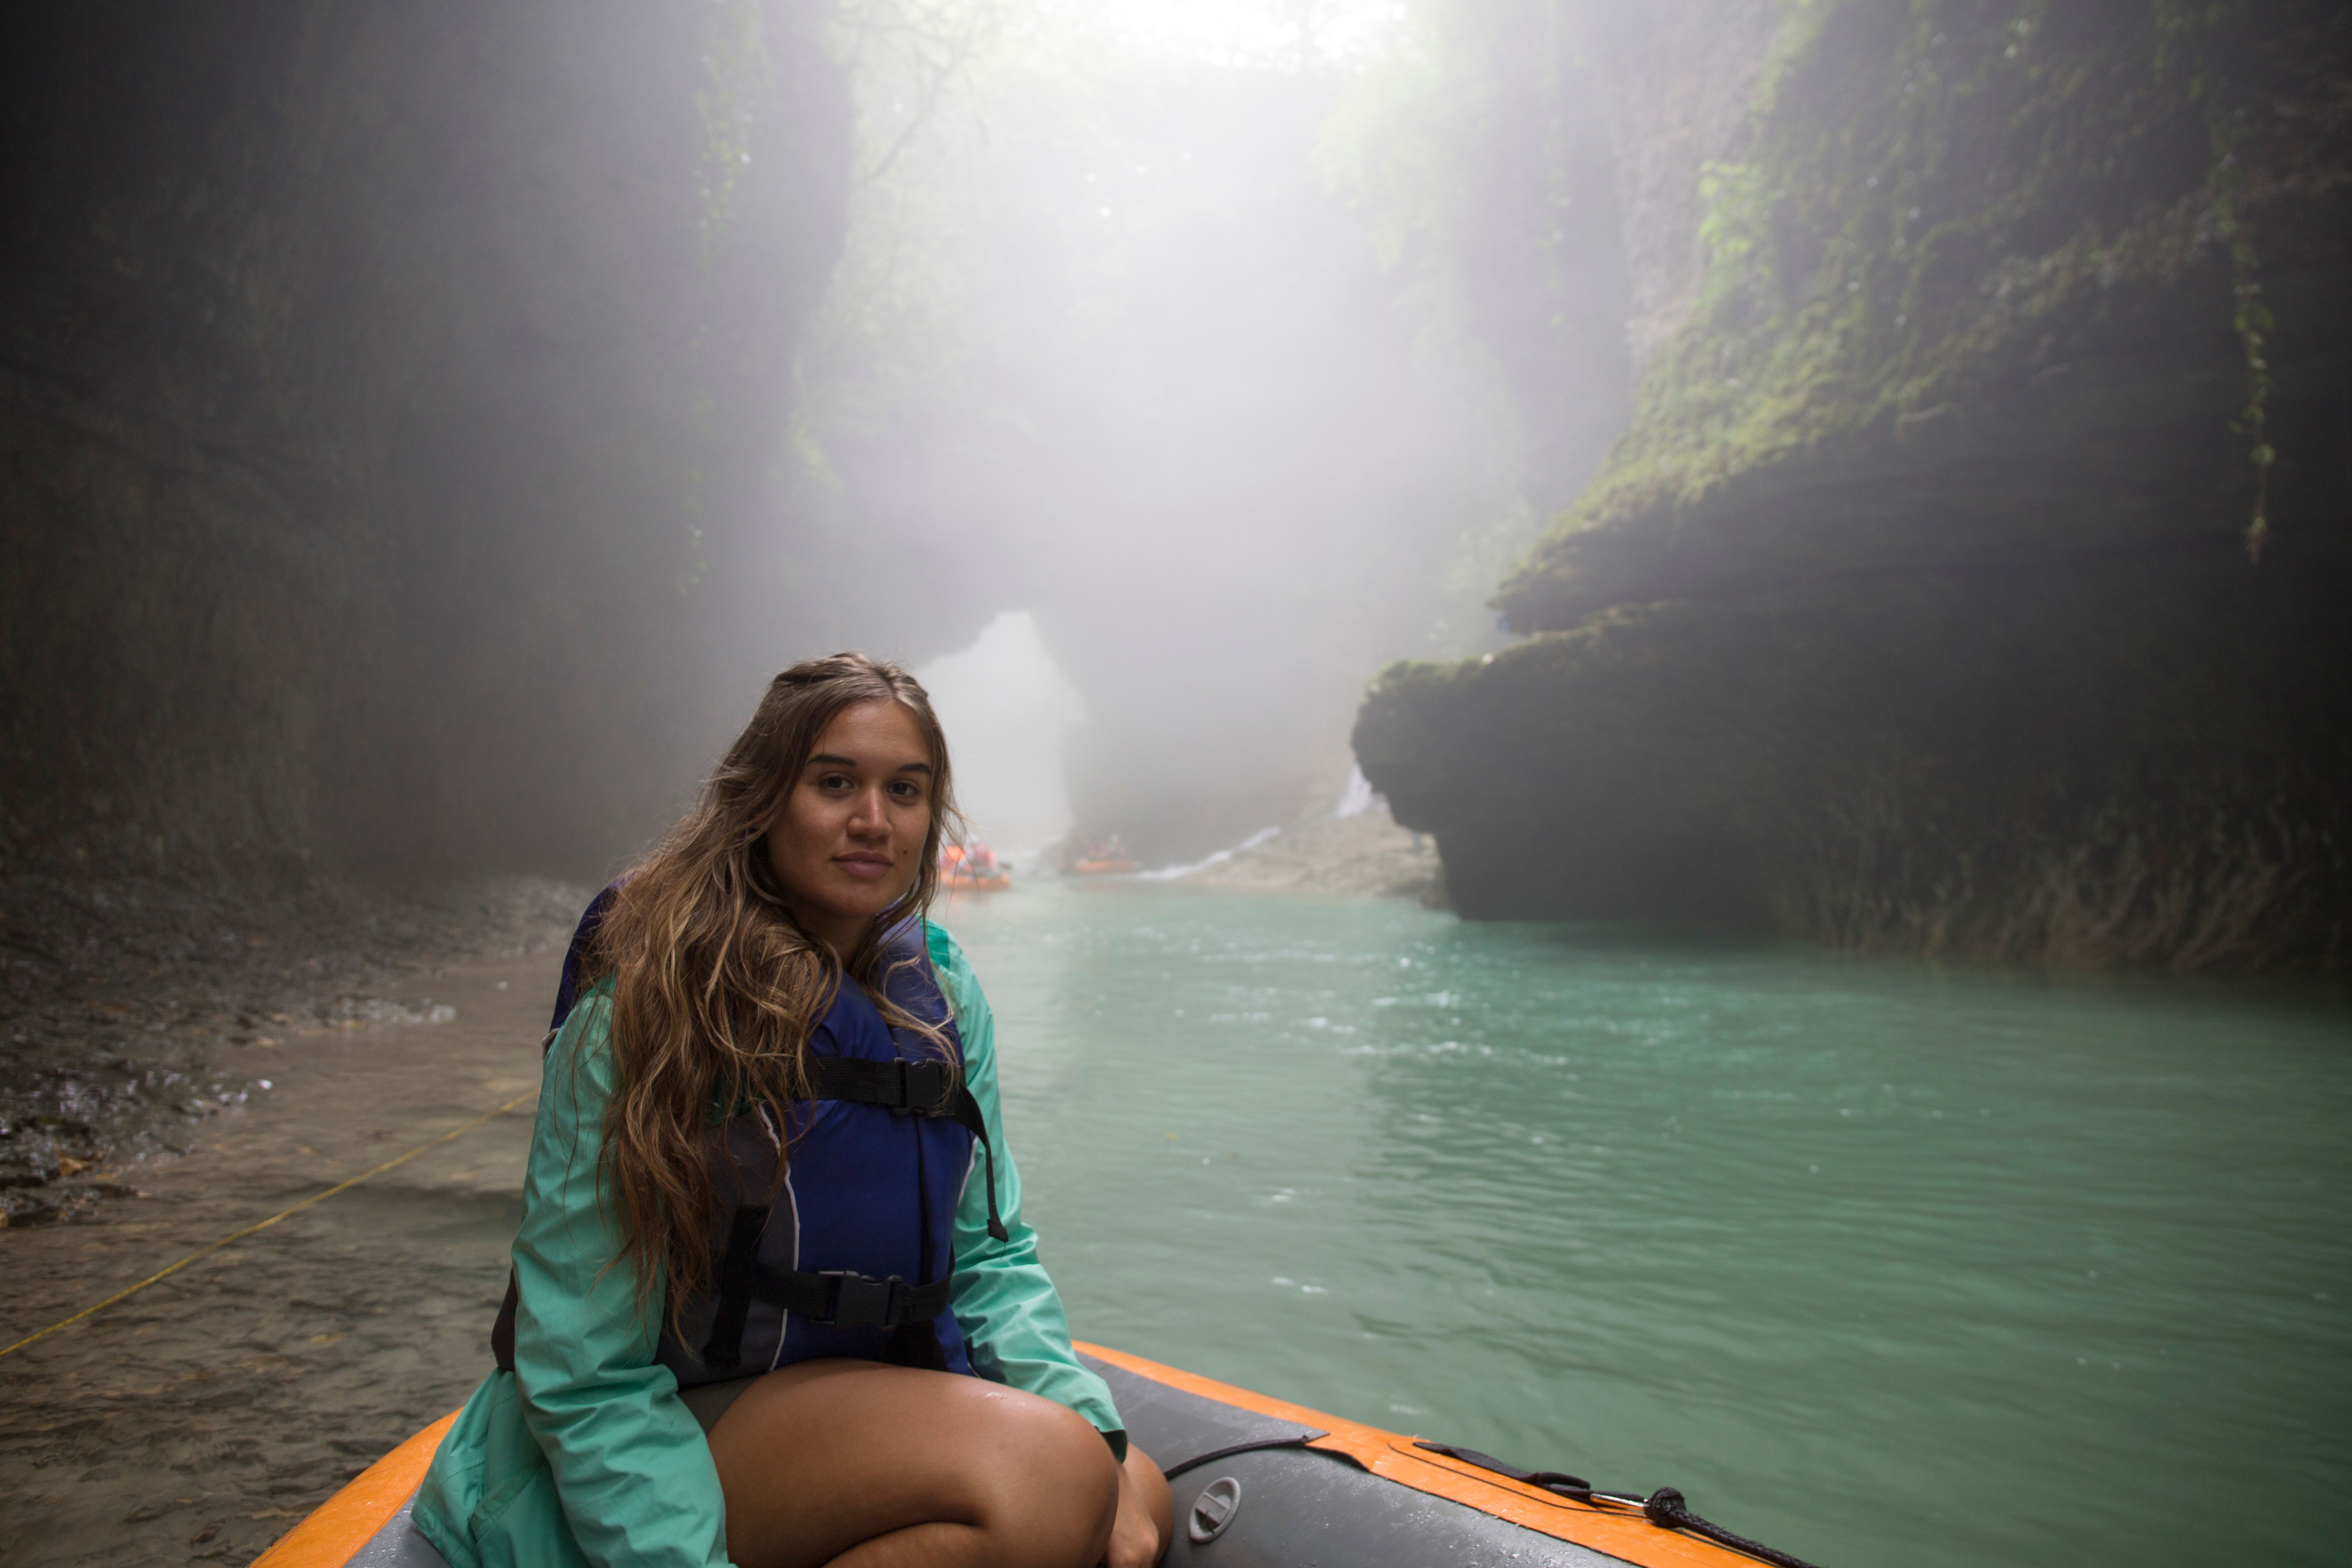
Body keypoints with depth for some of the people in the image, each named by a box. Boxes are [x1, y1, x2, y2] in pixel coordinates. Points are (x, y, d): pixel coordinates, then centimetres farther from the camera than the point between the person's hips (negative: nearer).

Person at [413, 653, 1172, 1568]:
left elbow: (988, 1252, 2)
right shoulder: (642, 1011, -17)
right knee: (1047, 1469, -28)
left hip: (881, 1393, 6)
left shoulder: (940, 995, 0)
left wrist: (1094, 1433, -12)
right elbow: (586, 1376, -16)